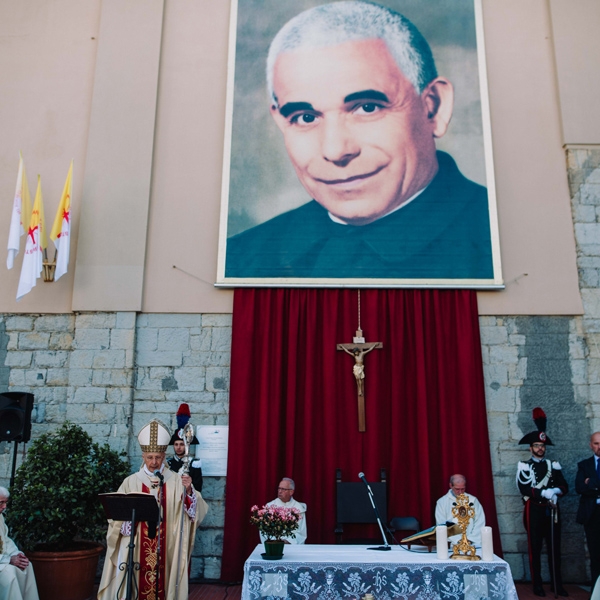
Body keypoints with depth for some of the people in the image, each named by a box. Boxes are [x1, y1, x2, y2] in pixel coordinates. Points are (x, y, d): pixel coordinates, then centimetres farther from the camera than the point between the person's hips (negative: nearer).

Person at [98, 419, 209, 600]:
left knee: (162, 581, 3)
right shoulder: (131, 482, 2)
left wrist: (189, 491, -25)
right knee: (137, 583, 3)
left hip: (165, 547, -1)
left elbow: (195, 510, -8)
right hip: (136, 546, 1)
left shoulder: (176, 481, -2)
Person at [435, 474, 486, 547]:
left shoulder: (473, 500, 13)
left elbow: (480, 522, 8)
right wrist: (458, 540, -10)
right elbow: (442, 526, 0)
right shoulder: (442, 502, 6)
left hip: (473, 543, 1)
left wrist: (470, 539, -5)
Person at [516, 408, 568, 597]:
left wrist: (555, 491, -18)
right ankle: (537, 585, 9)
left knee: (554, 548, 7)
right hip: (534, 512, -3)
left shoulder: (554, 465, 10)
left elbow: (564, 486, 2)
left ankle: (557, 584, 16)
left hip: (552, 511, 3)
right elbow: (525, 489, -12)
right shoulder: (524, 466, -1)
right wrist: (545, 493, -20)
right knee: (535, 549, 2)